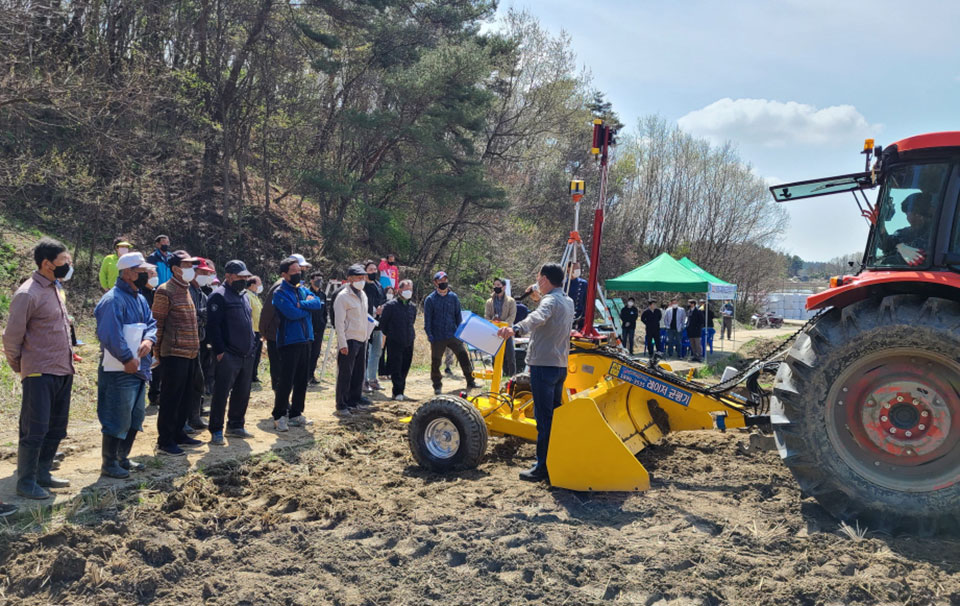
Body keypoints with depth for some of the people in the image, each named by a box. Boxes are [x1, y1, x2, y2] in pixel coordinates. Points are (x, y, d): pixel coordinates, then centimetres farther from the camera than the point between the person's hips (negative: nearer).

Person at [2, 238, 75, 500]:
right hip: (40, 374, -8)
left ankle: (42, 474, 29)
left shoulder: (53, 289, 12)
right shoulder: (28, 294, -15)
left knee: (56, 429, 15)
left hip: (63, 372, 8)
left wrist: (66, 354, 13)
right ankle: (26, 483, 12)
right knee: (35, 430, 0)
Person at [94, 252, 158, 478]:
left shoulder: (140, 298, 13)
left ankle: (122, 458, 31)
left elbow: (151, 323, 11)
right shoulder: (113, 299, -18)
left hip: (139, 369, 10)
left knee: (135, 418, 18)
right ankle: (109, 464, 11)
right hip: (119, 372, -10)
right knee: (117, 421, -2)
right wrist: (127, 359, -22)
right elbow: (110, 334, -26)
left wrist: (148, 340, -11)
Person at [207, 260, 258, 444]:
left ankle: (235, 426, 26)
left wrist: (253, 344, 17)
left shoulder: (243, 296, 18)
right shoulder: (219, 296, -10)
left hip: (247, 355, 8)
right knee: (221, 393, -3)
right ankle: (216, 431, 4)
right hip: (228, 356, -8)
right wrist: (220, 351, -19)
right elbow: (213, 325, -16)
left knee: (242, 393, 14)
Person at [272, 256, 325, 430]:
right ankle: (279, 416, 5)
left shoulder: (303, 290, 14)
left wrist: (301, 304, -17)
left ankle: (295, 414, 21)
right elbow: (293, 313, -20)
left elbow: (317, 303, -3)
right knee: (285, 381, -5)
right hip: (289, 342, -7)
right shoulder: (280, 293, -7)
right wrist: (308, 306, -4)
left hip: (306, 340, 7)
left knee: (302, 380, 11)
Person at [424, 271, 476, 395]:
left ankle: (470, 382, 6)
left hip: (453, 335, 2)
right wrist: (429, 335, -8)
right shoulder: (430, 299, -1)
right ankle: (437, 386, 18)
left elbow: (458, 315, 12)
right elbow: (427, 319, -1)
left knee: (463, 357, -3)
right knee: (436, 362, 5)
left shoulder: (453, 297, 6)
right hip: (437, 337, -2)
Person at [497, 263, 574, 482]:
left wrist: (516, 329, -54)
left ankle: (543, 466, -4)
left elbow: (538, 317, -38)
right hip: (560, 365, 10)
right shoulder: (568, 302, 15)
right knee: (555, 414, 17)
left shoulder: (551, 300, -14)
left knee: (543, 417, -7)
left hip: (543, 365, -10)